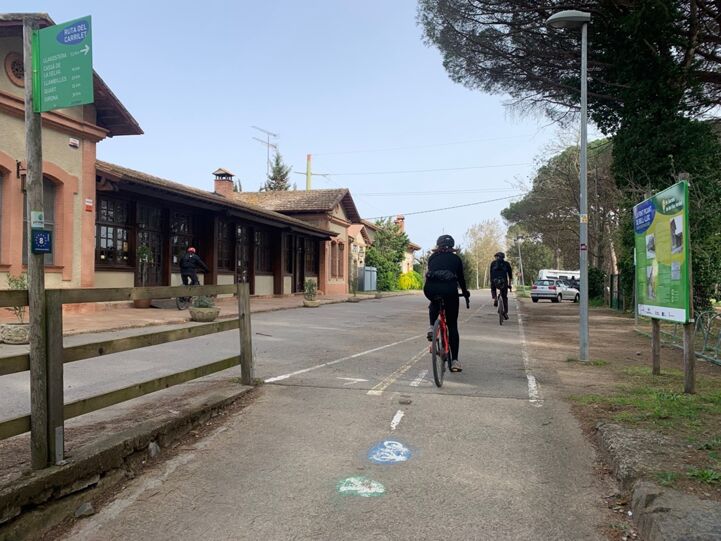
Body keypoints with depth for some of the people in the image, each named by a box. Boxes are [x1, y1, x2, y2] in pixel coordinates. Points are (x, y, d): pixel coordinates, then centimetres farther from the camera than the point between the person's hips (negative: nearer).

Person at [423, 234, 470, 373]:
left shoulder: (433, 257, 25)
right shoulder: (456, 259, 23)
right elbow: (461, 277, 30)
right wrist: (465, 292, 47)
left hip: (431, 289, 1)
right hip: (449, 289, -1)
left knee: (434, 304, 40)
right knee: (452, 326, 11)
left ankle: (432, 328, 17)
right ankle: (454, 361, 7)